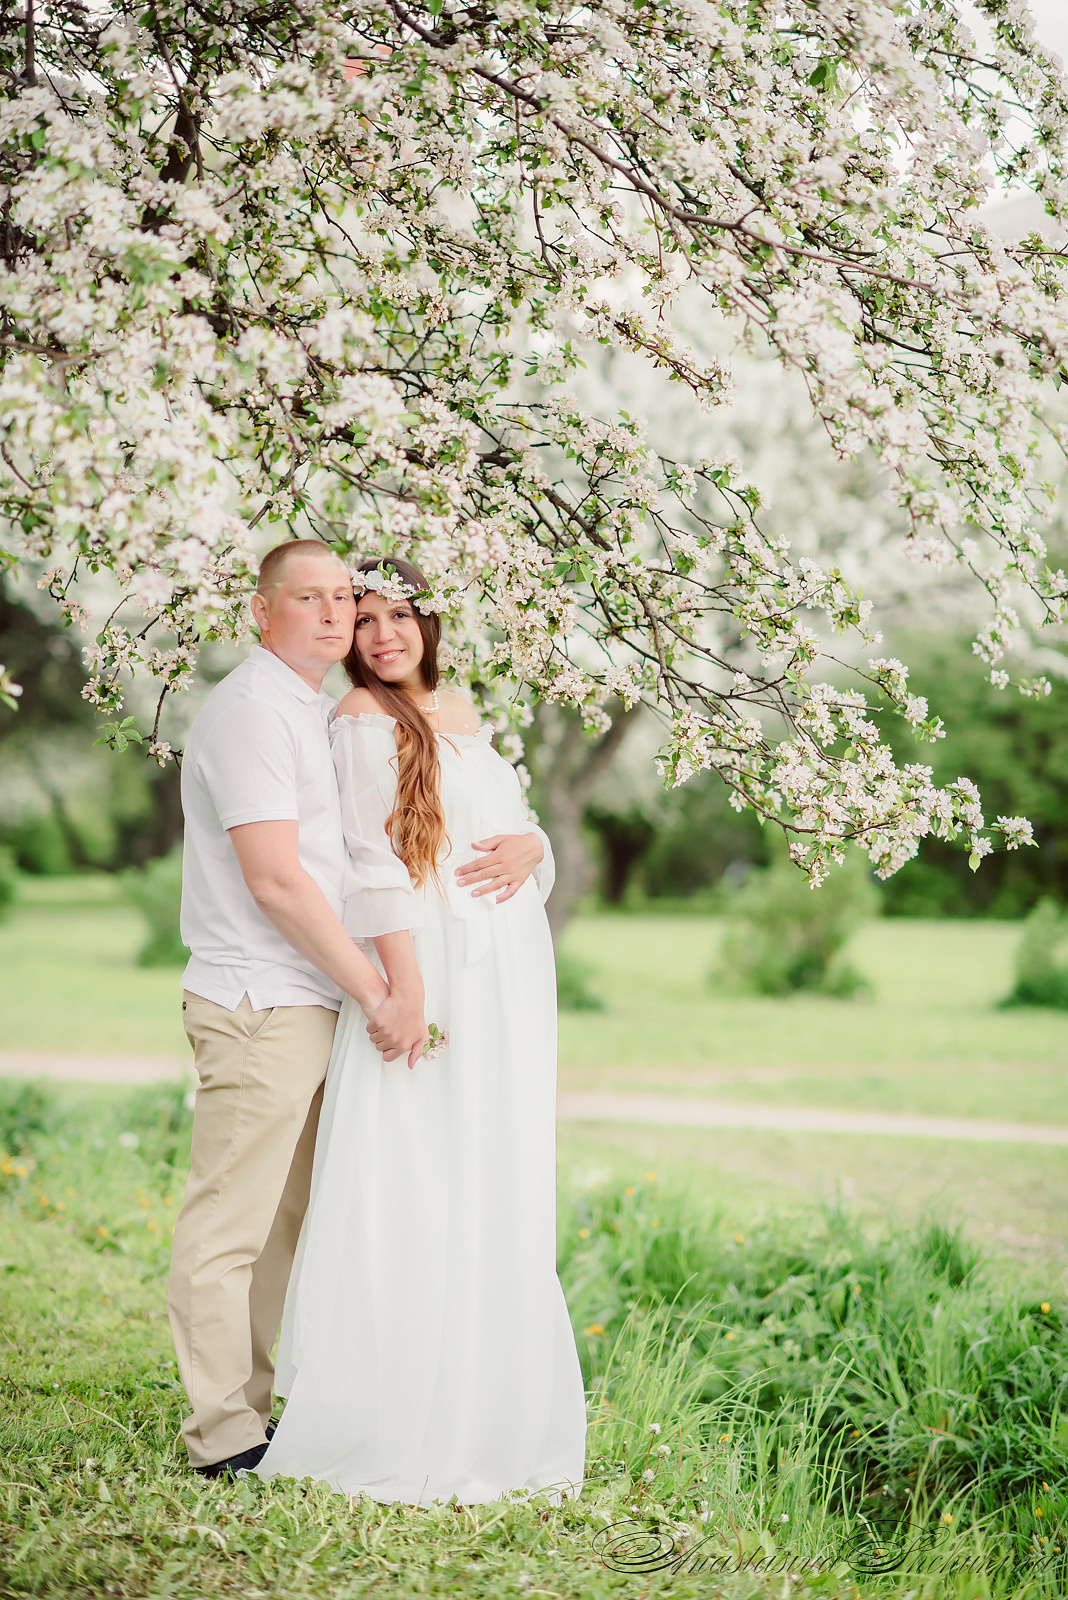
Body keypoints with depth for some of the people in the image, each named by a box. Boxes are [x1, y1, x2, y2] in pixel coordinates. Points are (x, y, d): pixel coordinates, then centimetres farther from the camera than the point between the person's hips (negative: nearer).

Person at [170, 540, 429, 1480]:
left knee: (285, 1222, 11)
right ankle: (224, 1436, 0)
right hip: (258, 1005, -9)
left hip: (312, 1004, 9)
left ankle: (252, 1409, 18)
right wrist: (374, 989, -12)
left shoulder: (321, 712, 20)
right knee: (231, 1223, -4)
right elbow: (274, 880, -16)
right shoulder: (251, 710, -10)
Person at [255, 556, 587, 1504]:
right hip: (421, 973, -7)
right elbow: (371, 864, -10)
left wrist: (533, 845, -2)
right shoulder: (362, 722, -2)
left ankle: (493, 1417, 18)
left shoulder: (465, 717, 18)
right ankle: (394, 1433, -1)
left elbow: (518, 823, 22)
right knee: (407, 1201, -7)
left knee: (501, 1201, 9)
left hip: (507, 979, 7)